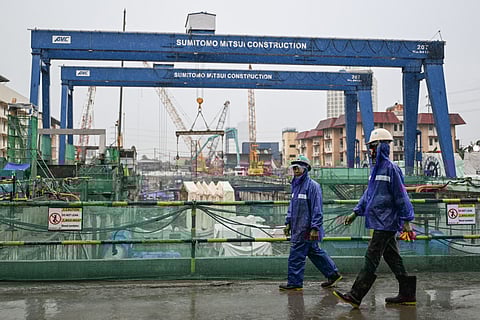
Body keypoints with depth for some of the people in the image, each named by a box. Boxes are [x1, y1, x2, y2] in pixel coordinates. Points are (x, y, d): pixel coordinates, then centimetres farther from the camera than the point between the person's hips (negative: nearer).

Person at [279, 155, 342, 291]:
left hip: (306, 229, -9)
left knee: (296, 255, -4)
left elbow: (317, 209, -17)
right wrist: (288, 223, 16)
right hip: (297, 227, 9)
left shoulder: (312, 185, -14)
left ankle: (294, 283, 8)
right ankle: (333, 274, 28)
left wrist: (315, 228, -20)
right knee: (314, 252, 17)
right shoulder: (295, 185, 13)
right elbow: (292, 205, 21)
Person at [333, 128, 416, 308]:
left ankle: (355, 296, -7)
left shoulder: (390, 168, -13)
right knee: (392, 258, 12)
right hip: (380, 221, 10)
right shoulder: (376, 168, 16)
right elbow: (368, 193, 23)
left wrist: (406, 220, -15)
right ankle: (407, 295, 19)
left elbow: (401, 195, -14)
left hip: (386, 222, -10)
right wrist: (356, 212, 20)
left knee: (371, 258, -8)